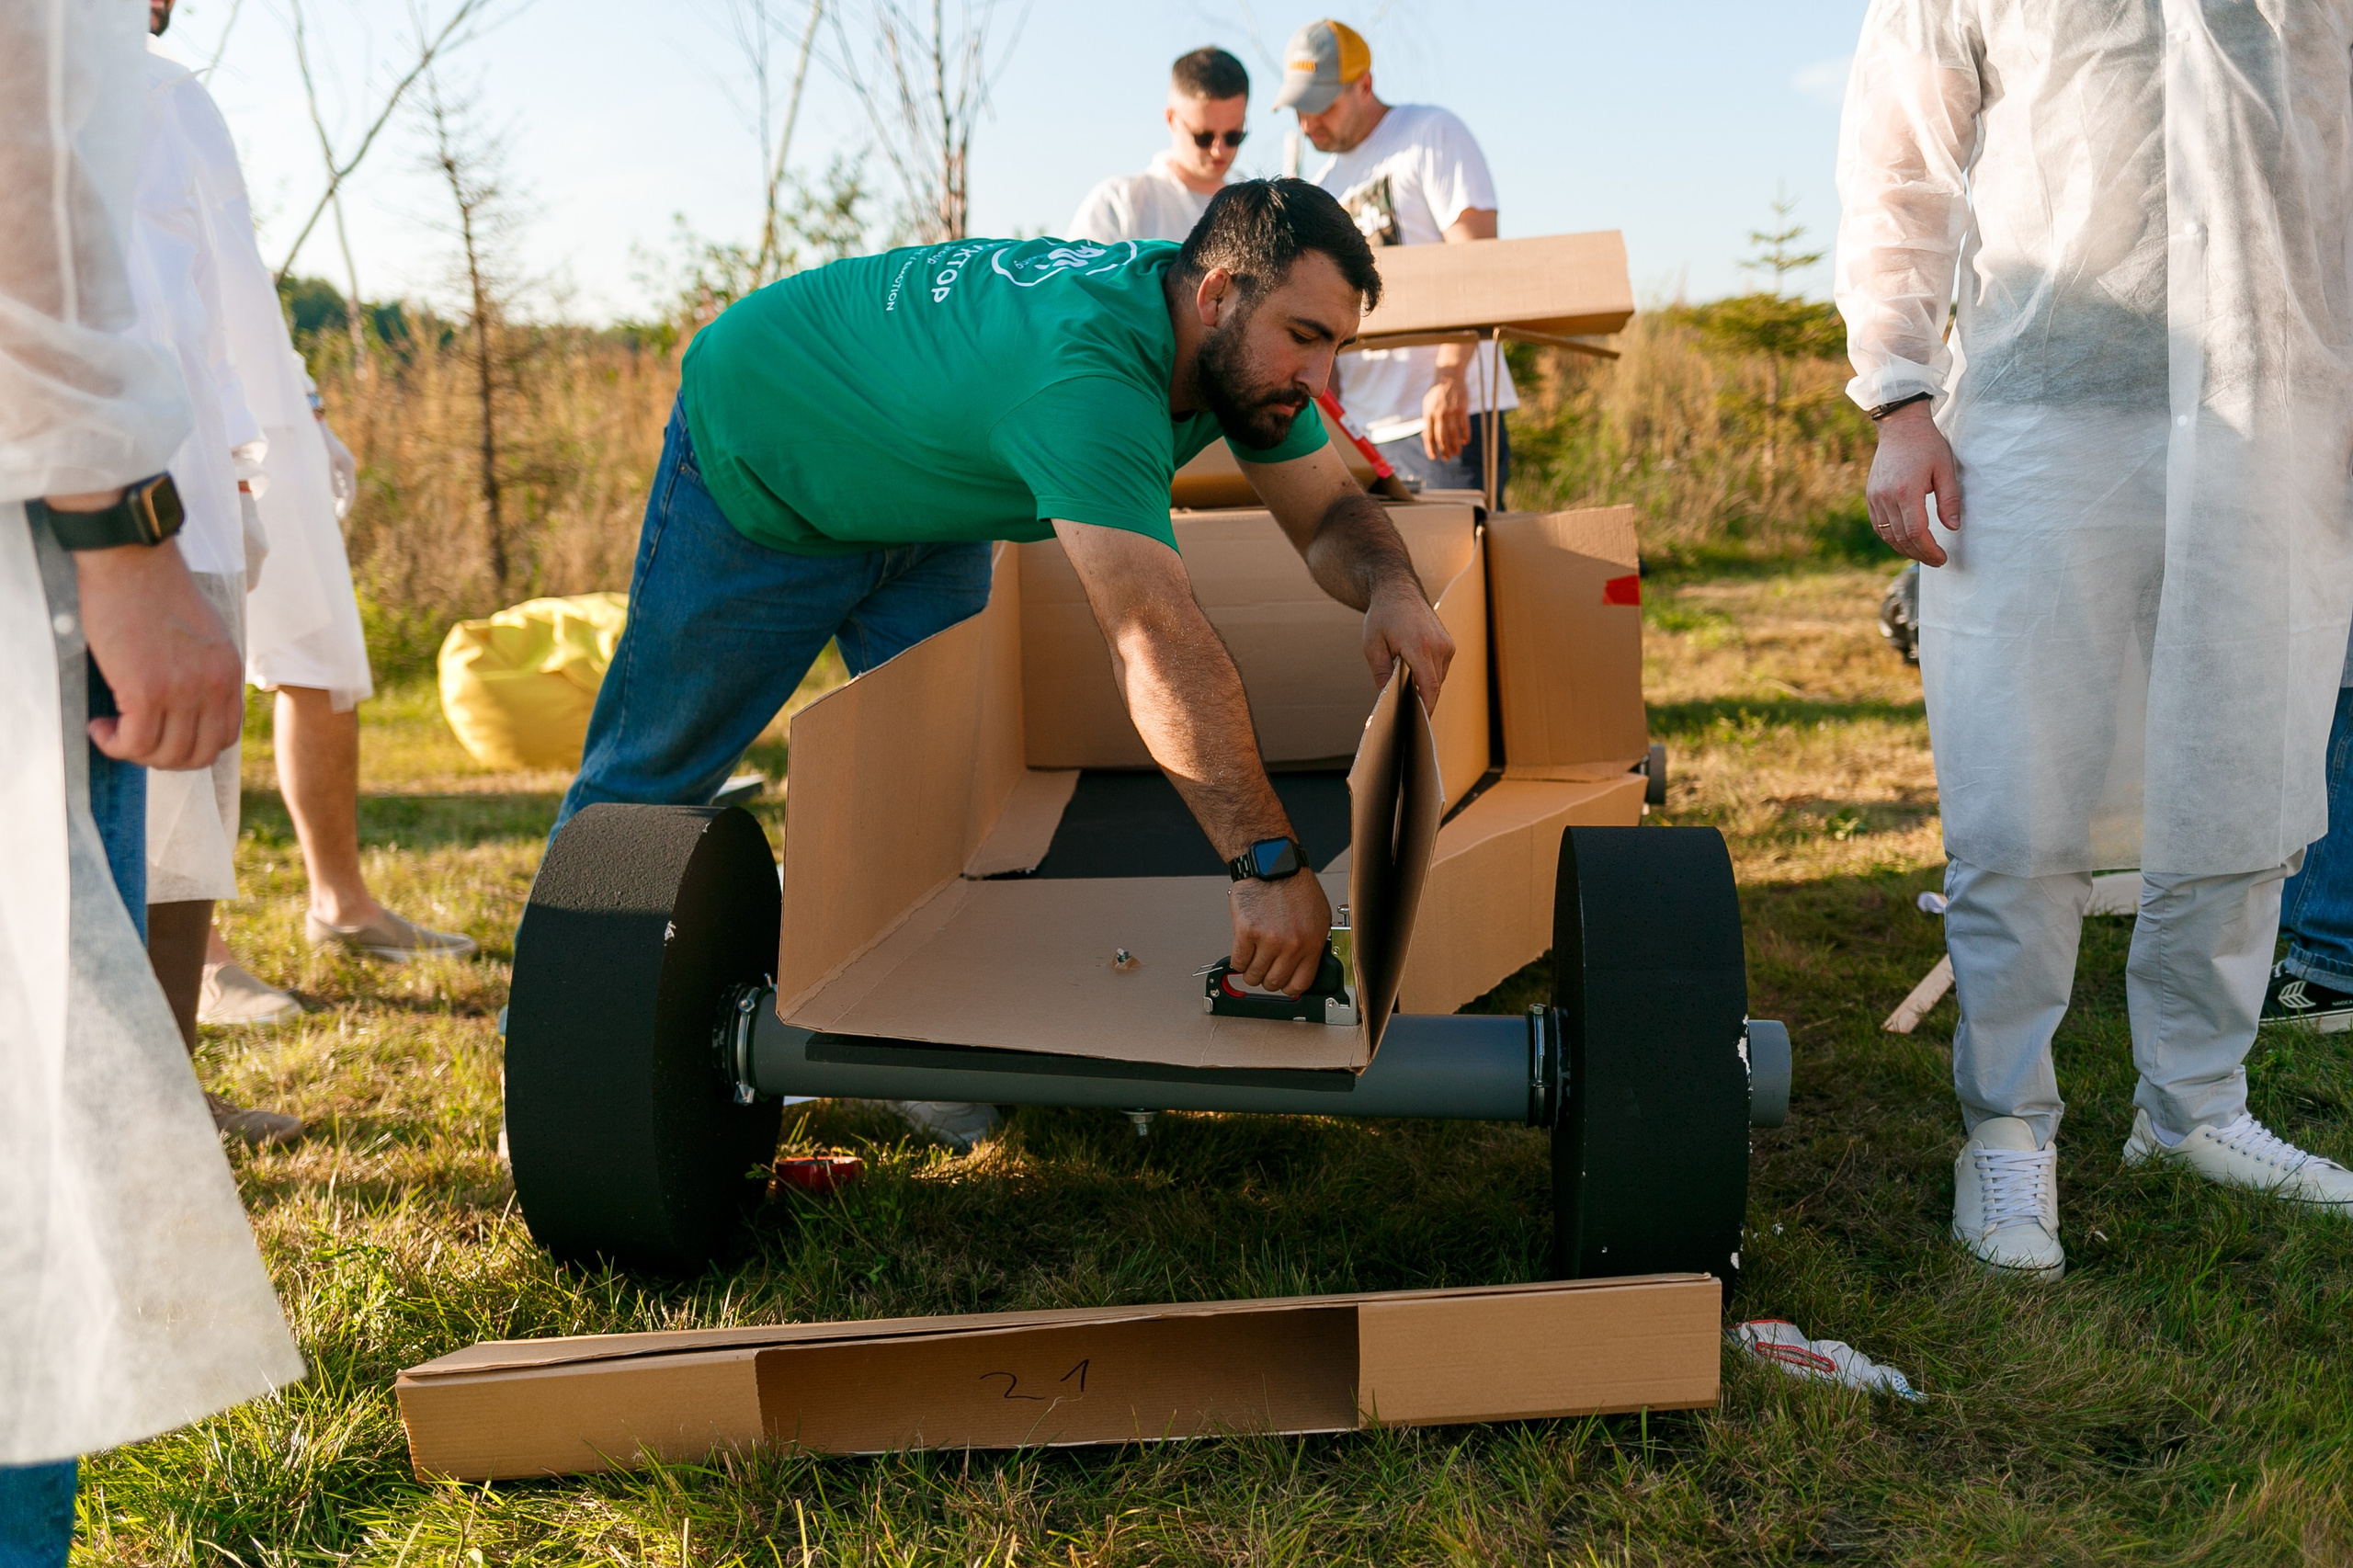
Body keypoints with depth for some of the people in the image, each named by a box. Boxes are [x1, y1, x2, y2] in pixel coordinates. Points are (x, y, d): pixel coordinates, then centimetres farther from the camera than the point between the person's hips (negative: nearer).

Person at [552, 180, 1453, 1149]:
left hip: (919, 509, 7)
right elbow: (1156, 637, -53)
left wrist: (1392, 588, -34)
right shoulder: (1084, 377, -45)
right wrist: (1266, 860, -57)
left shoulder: (1240, 348, -18)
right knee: (653, 771, 4)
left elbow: (1330, 513, -10)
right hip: (752, 470, -7)